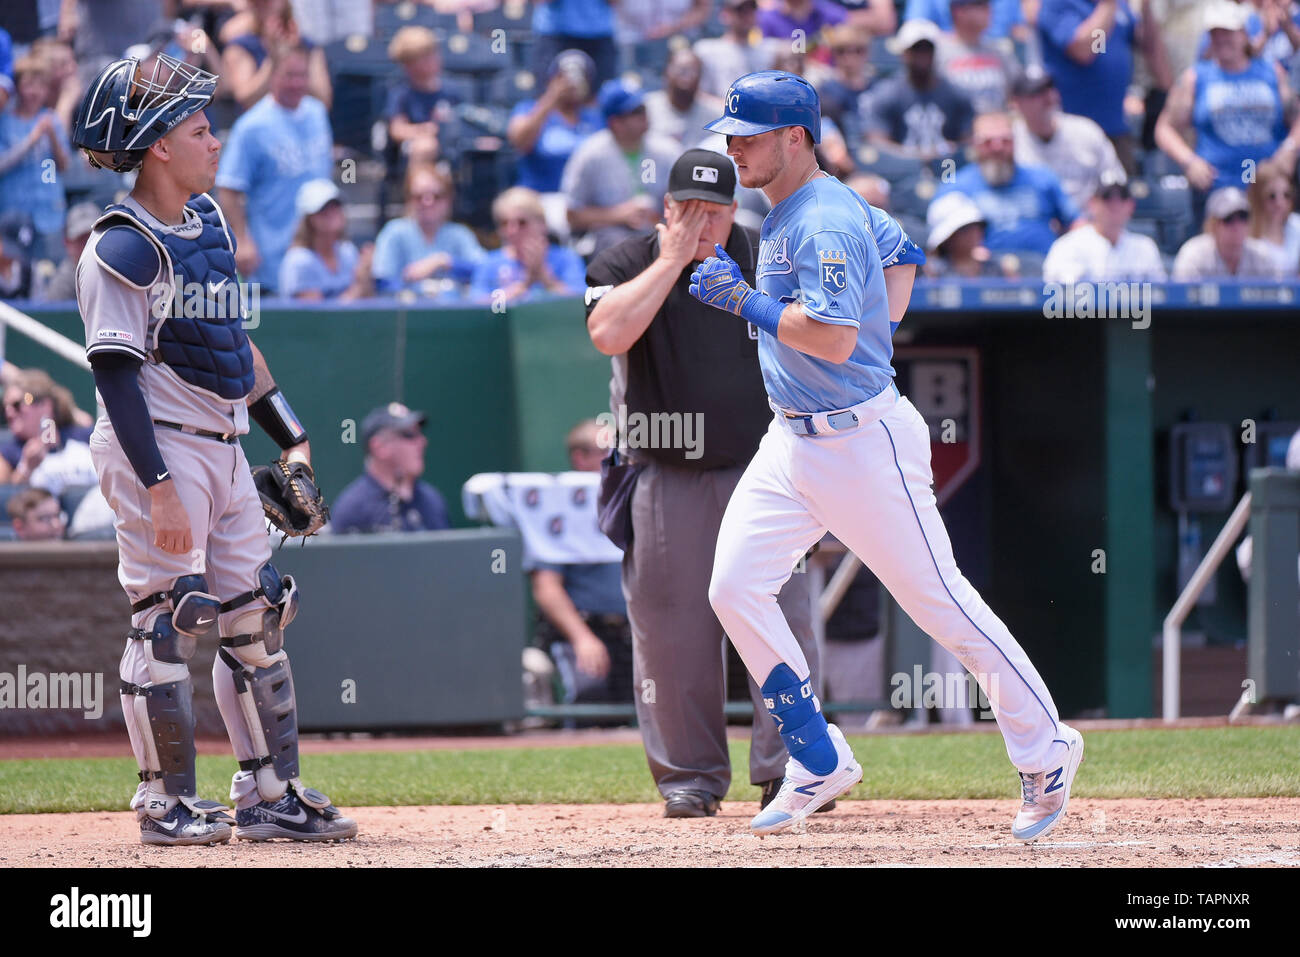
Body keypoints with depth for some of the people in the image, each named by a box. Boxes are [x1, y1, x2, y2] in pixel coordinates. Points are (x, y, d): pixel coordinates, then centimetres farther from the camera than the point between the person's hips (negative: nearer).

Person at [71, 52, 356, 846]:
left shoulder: (209, 222, 12)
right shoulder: (123, 251, -14)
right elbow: (116, 374, -18)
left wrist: (292, 438, 19)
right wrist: (158, 487, -24)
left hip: (225, 447, 9)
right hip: (162, 450, -9)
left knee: (257, 616, 9)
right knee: (170, 622, -6)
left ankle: (271, 794, 16)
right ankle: (167, 804, 3)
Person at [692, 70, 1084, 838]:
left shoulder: (825, 223, -19)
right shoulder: (788, 212, 11)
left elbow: (833, 340, -28)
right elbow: (901, 250, 27)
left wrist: (746, 300, -21)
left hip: (863, 442, -9)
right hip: (792, 441, 9)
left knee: (939, 600, -1)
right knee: (735, 588, -3)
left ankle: (1046, 751, 14)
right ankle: (820, 762, 6)